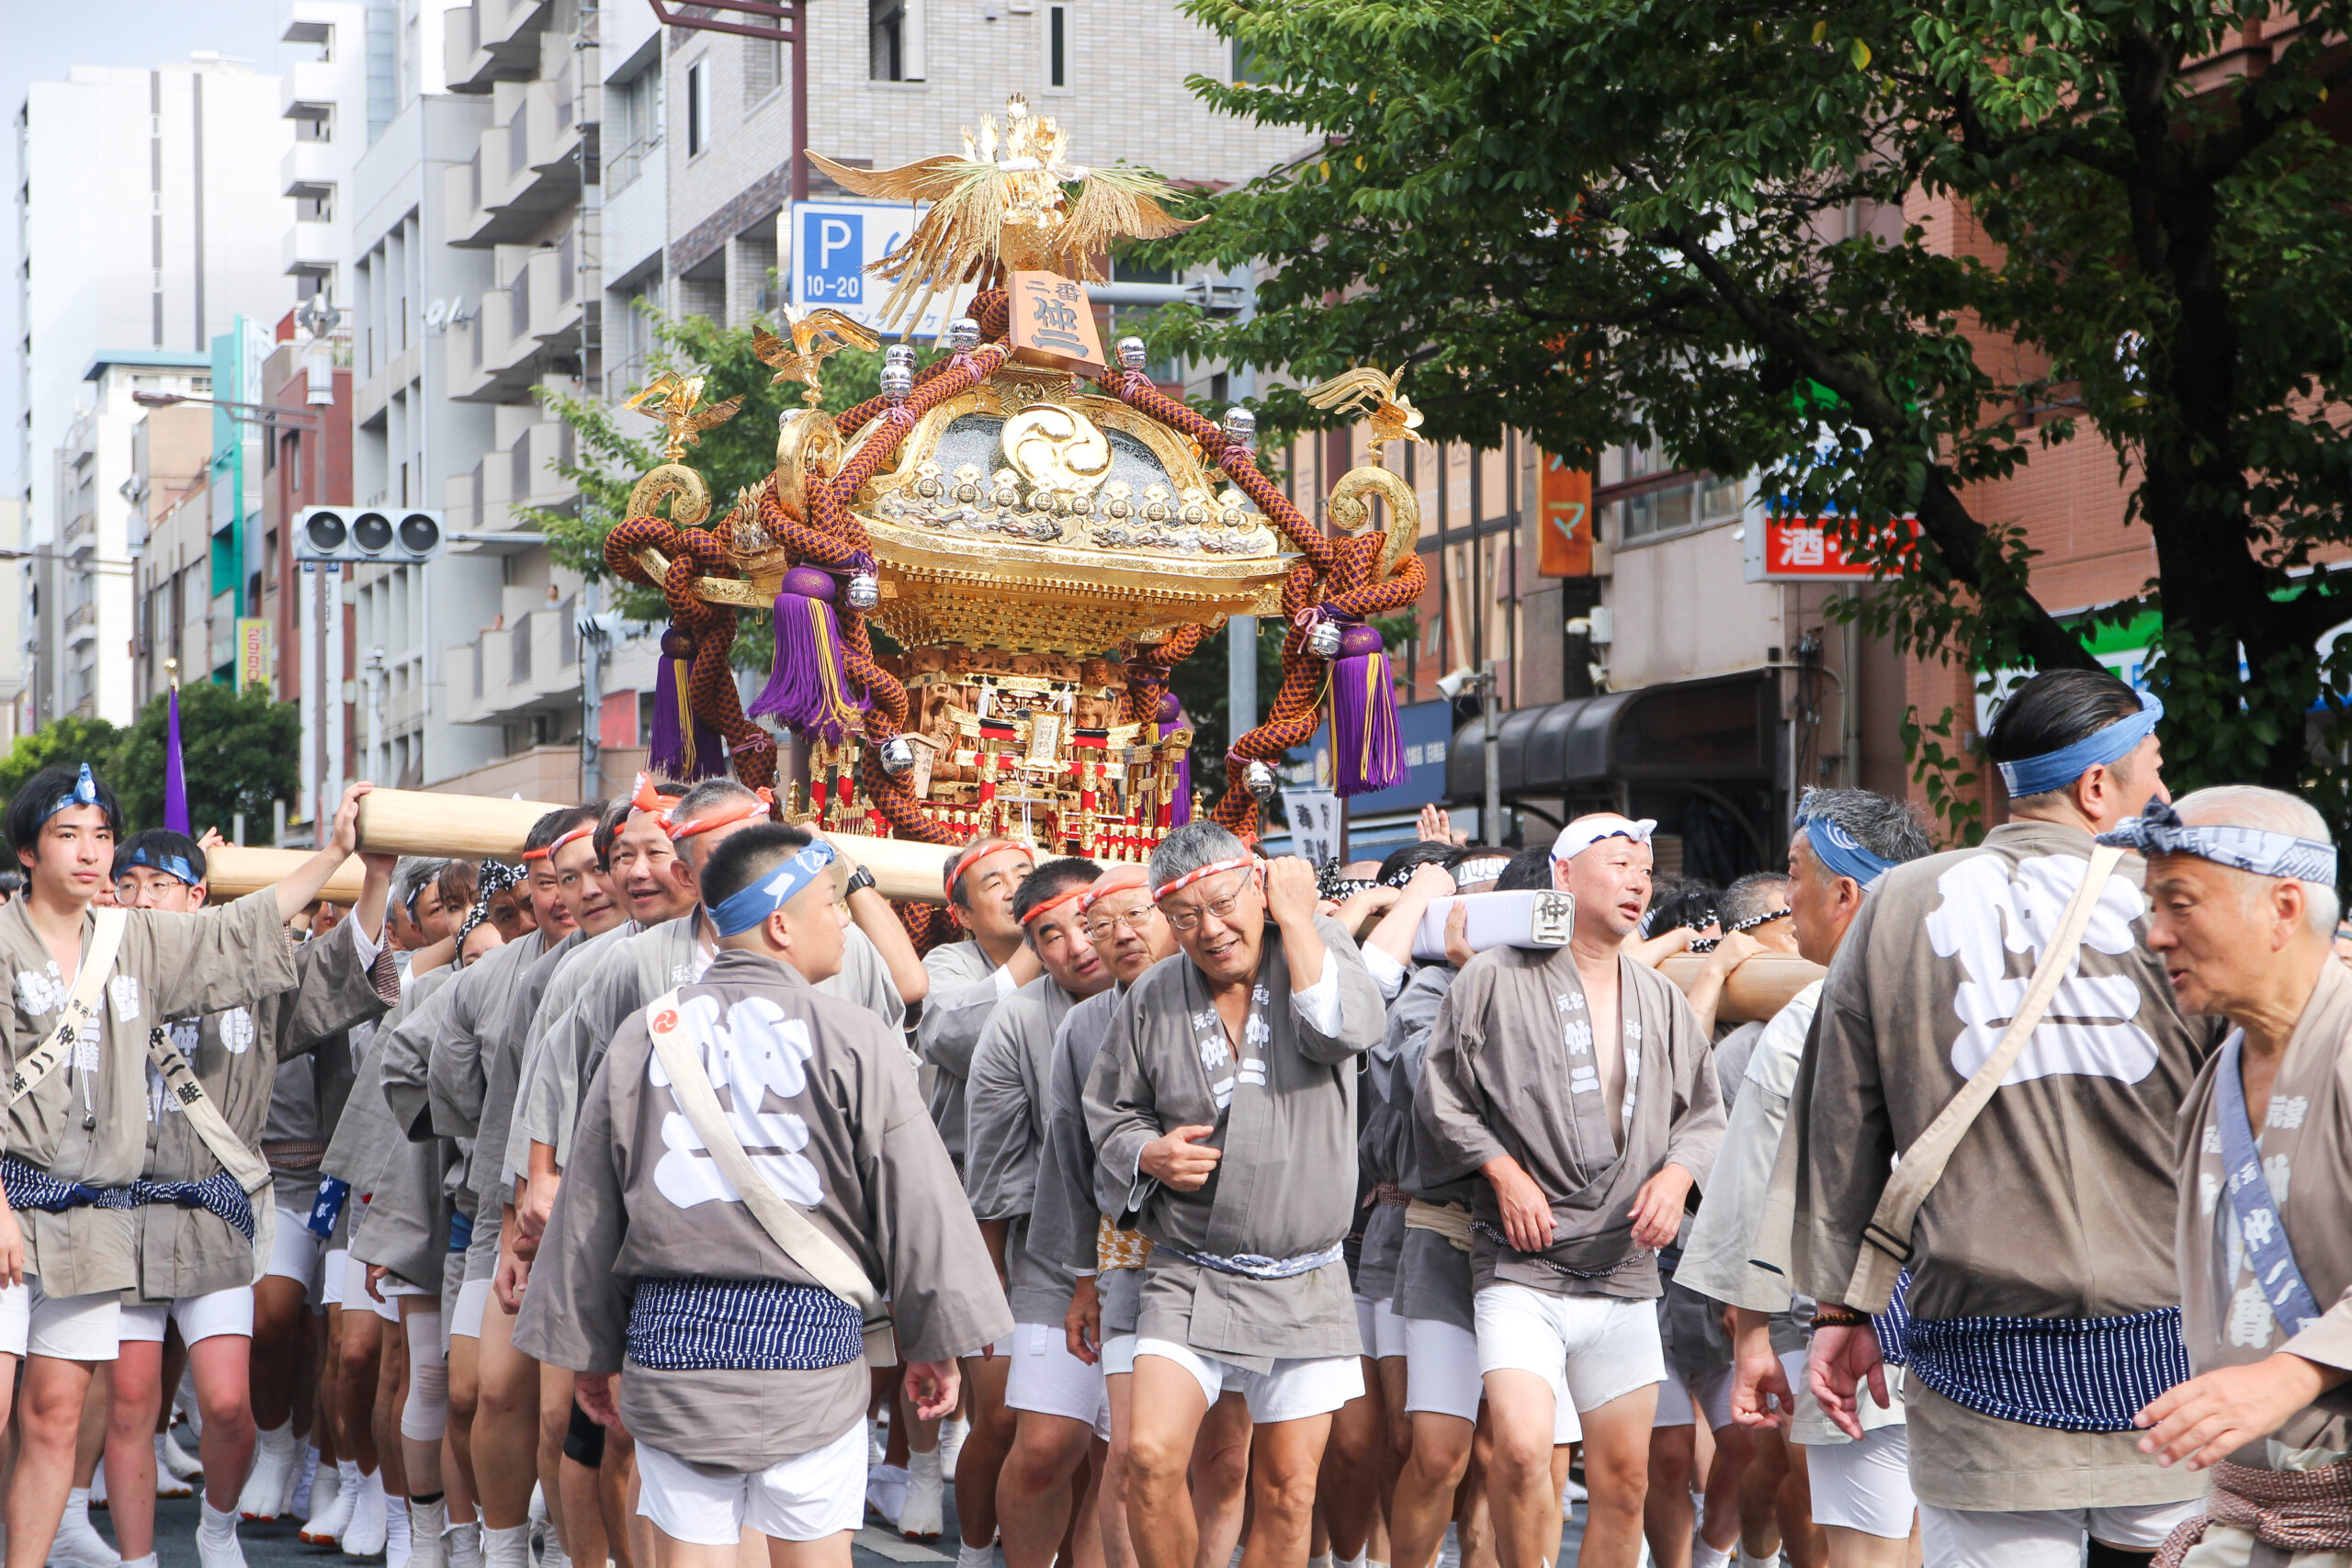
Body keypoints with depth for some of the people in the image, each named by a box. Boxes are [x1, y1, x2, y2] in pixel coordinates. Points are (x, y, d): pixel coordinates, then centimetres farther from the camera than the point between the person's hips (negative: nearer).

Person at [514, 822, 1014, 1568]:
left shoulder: (644, 1034, 7)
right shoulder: (852, 1039, -5)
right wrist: (935, 1343, 8)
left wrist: (589, 1349, 21)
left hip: (670, 1336, 3)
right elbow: (916, 1201, -3)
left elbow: (589, 1204, 11)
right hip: (807, 1337, -3)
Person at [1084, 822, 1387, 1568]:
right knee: (1151, 1456, -16)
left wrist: (1295, 915, -14)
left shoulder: (1317, 949, 0)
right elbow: (1108, 1114, 15)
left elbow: (1348, 1029, -22)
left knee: (1288, 1488, 5)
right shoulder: (1152, 998, 5)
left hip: (1306, 1287, 0)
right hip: (1189, 1278, 0)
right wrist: (1149, 1154, -7)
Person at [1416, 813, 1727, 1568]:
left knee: (1624, 1477, 6)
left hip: (1626, 1274, 5)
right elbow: (1439, 1095, 0)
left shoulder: (1661, 1000, 14)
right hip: (1523, 1268, -5)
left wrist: (1678, 1172, -1)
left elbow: (1705, 1113, 18)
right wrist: (1502, 1170, -10)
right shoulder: (1497, 977, -1)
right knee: (1522, 1451, -21)